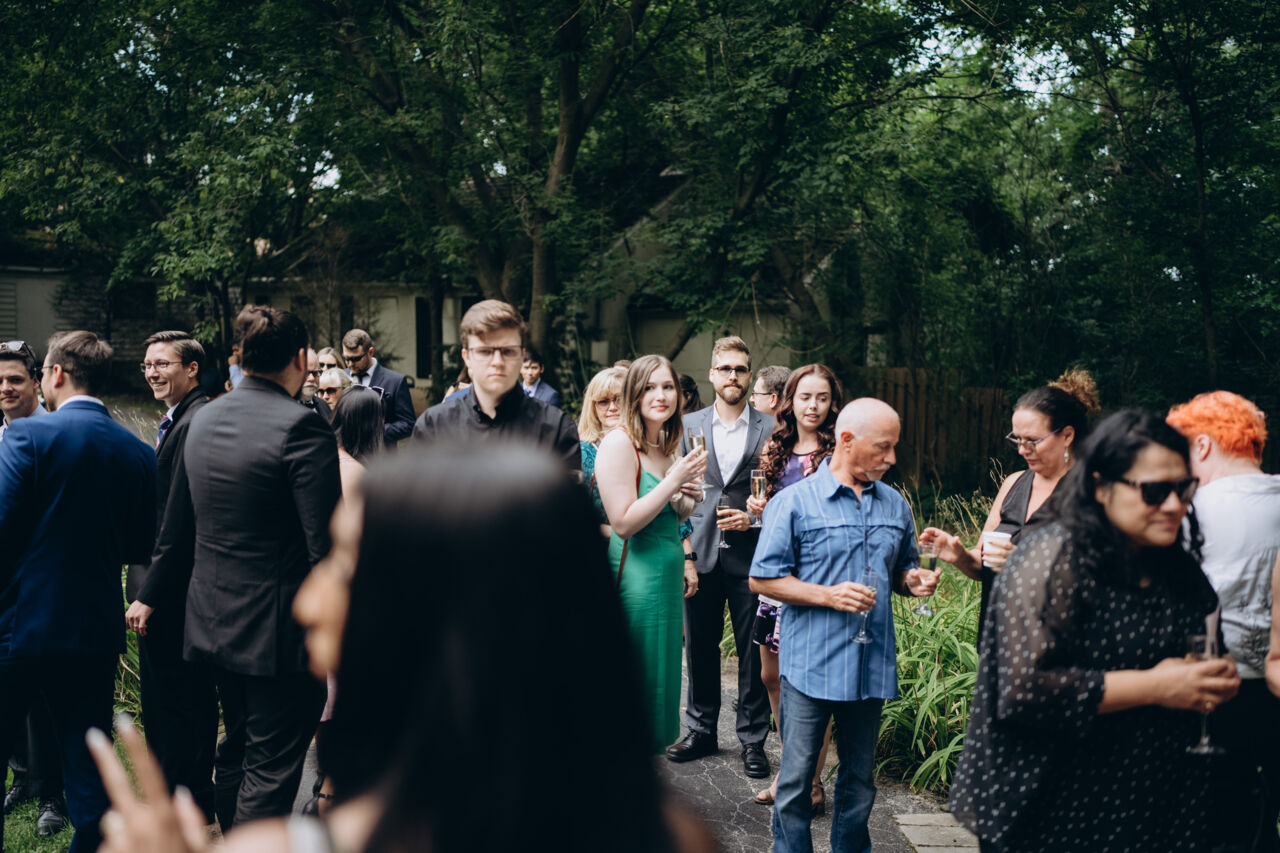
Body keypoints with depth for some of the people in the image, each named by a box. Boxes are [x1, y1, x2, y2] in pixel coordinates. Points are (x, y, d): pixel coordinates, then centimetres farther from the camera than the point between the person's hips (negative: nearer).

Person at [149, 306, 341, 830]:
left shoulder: (203, 419, 5)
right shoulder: (302, 428, -18)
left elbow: (177, 524, 15)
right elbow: (324, 544, -20)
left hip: (213, 621, 8)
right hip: (278, 629, -8)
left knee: (235, 752, 23)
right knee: (270, 770, 1)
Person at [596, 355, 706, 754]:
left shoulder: (667, 446, 12)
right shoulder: (619, 443, -15)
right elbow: (624, 523, -21)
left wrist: (685, 498, 1)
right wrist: (673, 481, -21)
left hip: (667, 576, 9)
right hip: (634, 576, -9)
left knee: (660, 677, 16)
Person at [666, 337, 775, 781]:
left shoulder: (771, 429, 2)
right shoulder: (689, 425, 8)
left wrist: (755, 518, -11)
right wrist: (682, 553, -4)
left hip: (751, 555, -2)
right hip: (701, 554, 2)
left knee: (754, 650, 2)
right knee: (699, 646, 9)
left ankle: (753, 739, 14)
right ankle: (701, 729, 25)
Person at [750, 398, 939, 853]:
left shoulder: (895, 505, 11)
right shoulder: (794, 502, -6)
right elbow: (762, 578, -6)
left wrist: (913, 580, -2)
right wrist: (828, 596, -16)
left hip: (872, 663, 5)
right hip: (811, 664, -4)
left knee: (860, 780, 15)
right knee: (796, 780, 3)